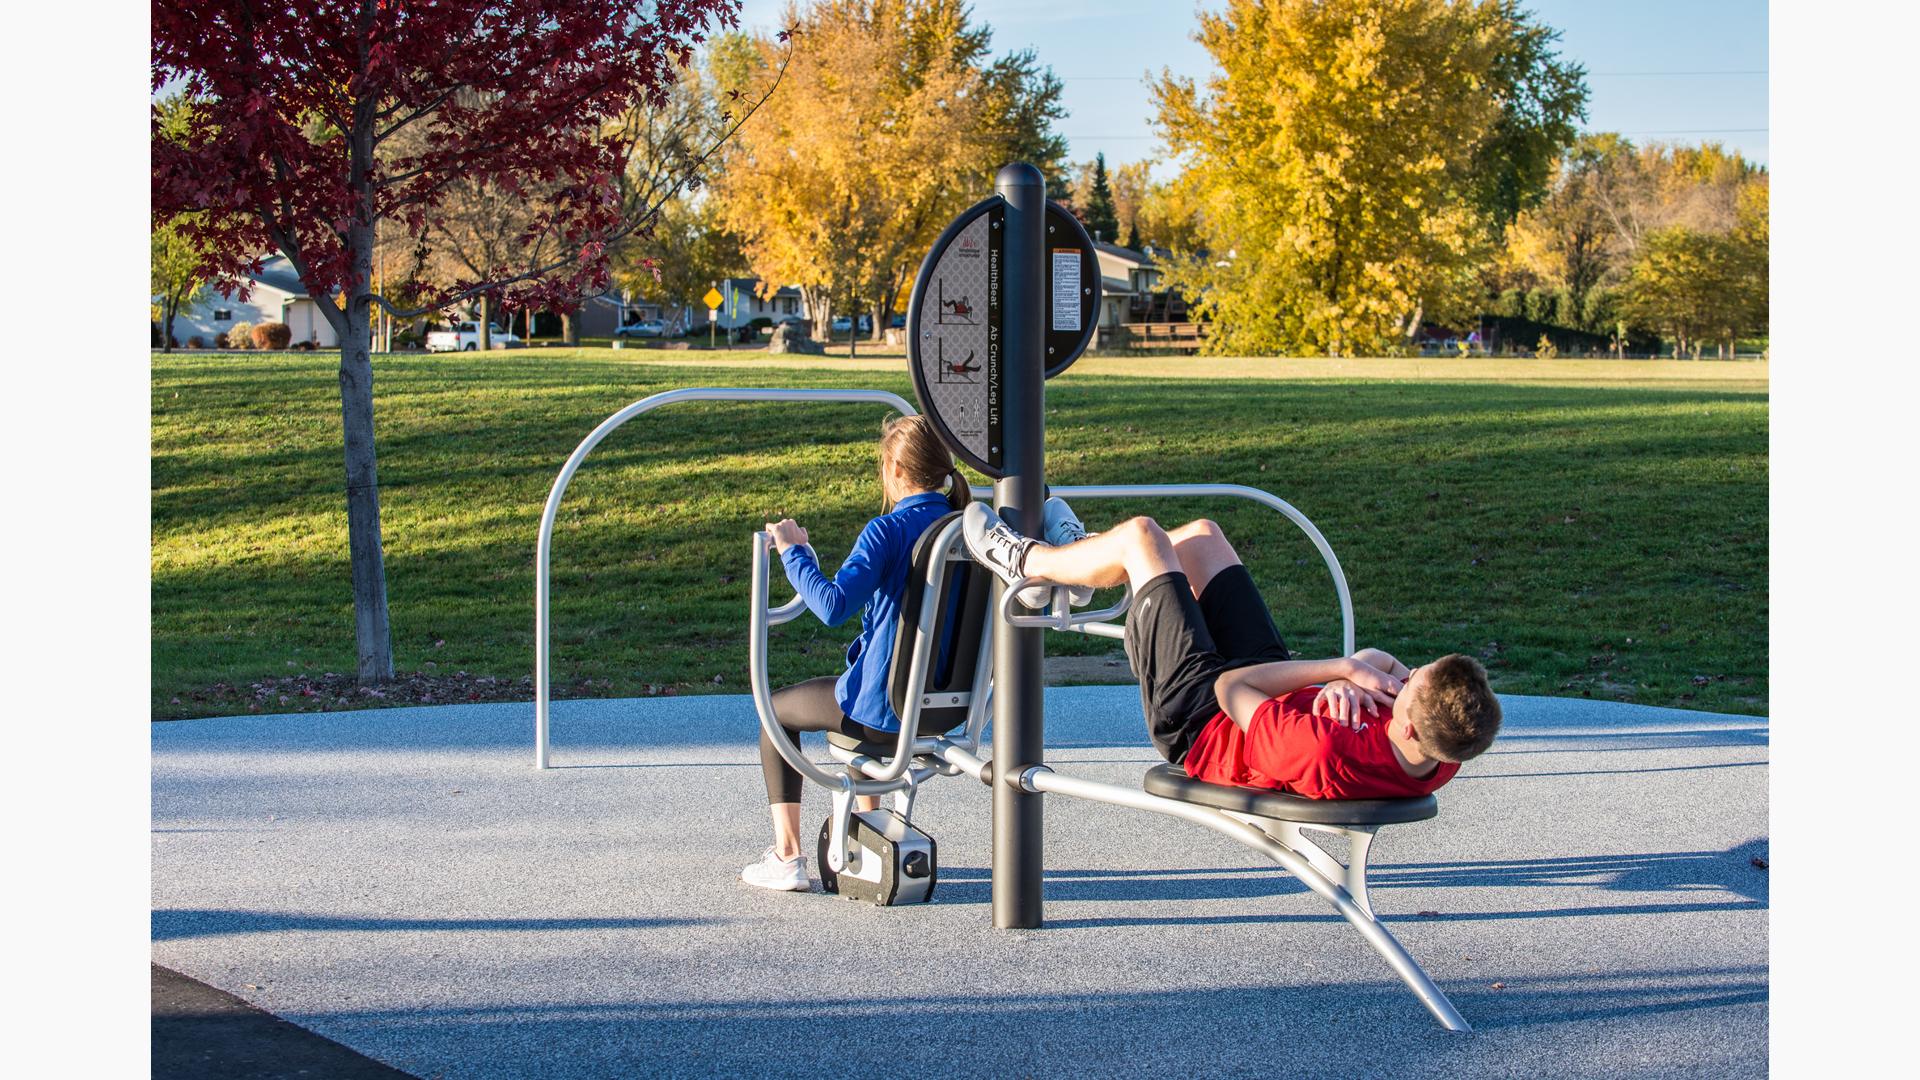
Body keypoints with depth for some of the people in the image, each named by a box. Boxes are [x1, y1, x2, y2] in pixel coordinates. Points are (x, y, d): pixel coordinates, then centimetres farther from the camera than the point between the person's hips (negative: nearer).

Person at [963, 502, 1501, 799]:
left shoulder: (1326, 754, -47)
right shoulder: (1445, 754, -28)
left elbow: (1231, 689, -30)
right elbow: (1387, 666, -10)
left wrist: (1341, 667, -29)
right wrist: (1345, 679, -30)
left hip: (1200, 719, -6)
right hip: (1281, 694, 6)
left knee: (1141, 535, 3)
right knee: (1199, 535, 16)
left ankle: (1029, 560, 35)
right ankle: (1075, 558, 48)